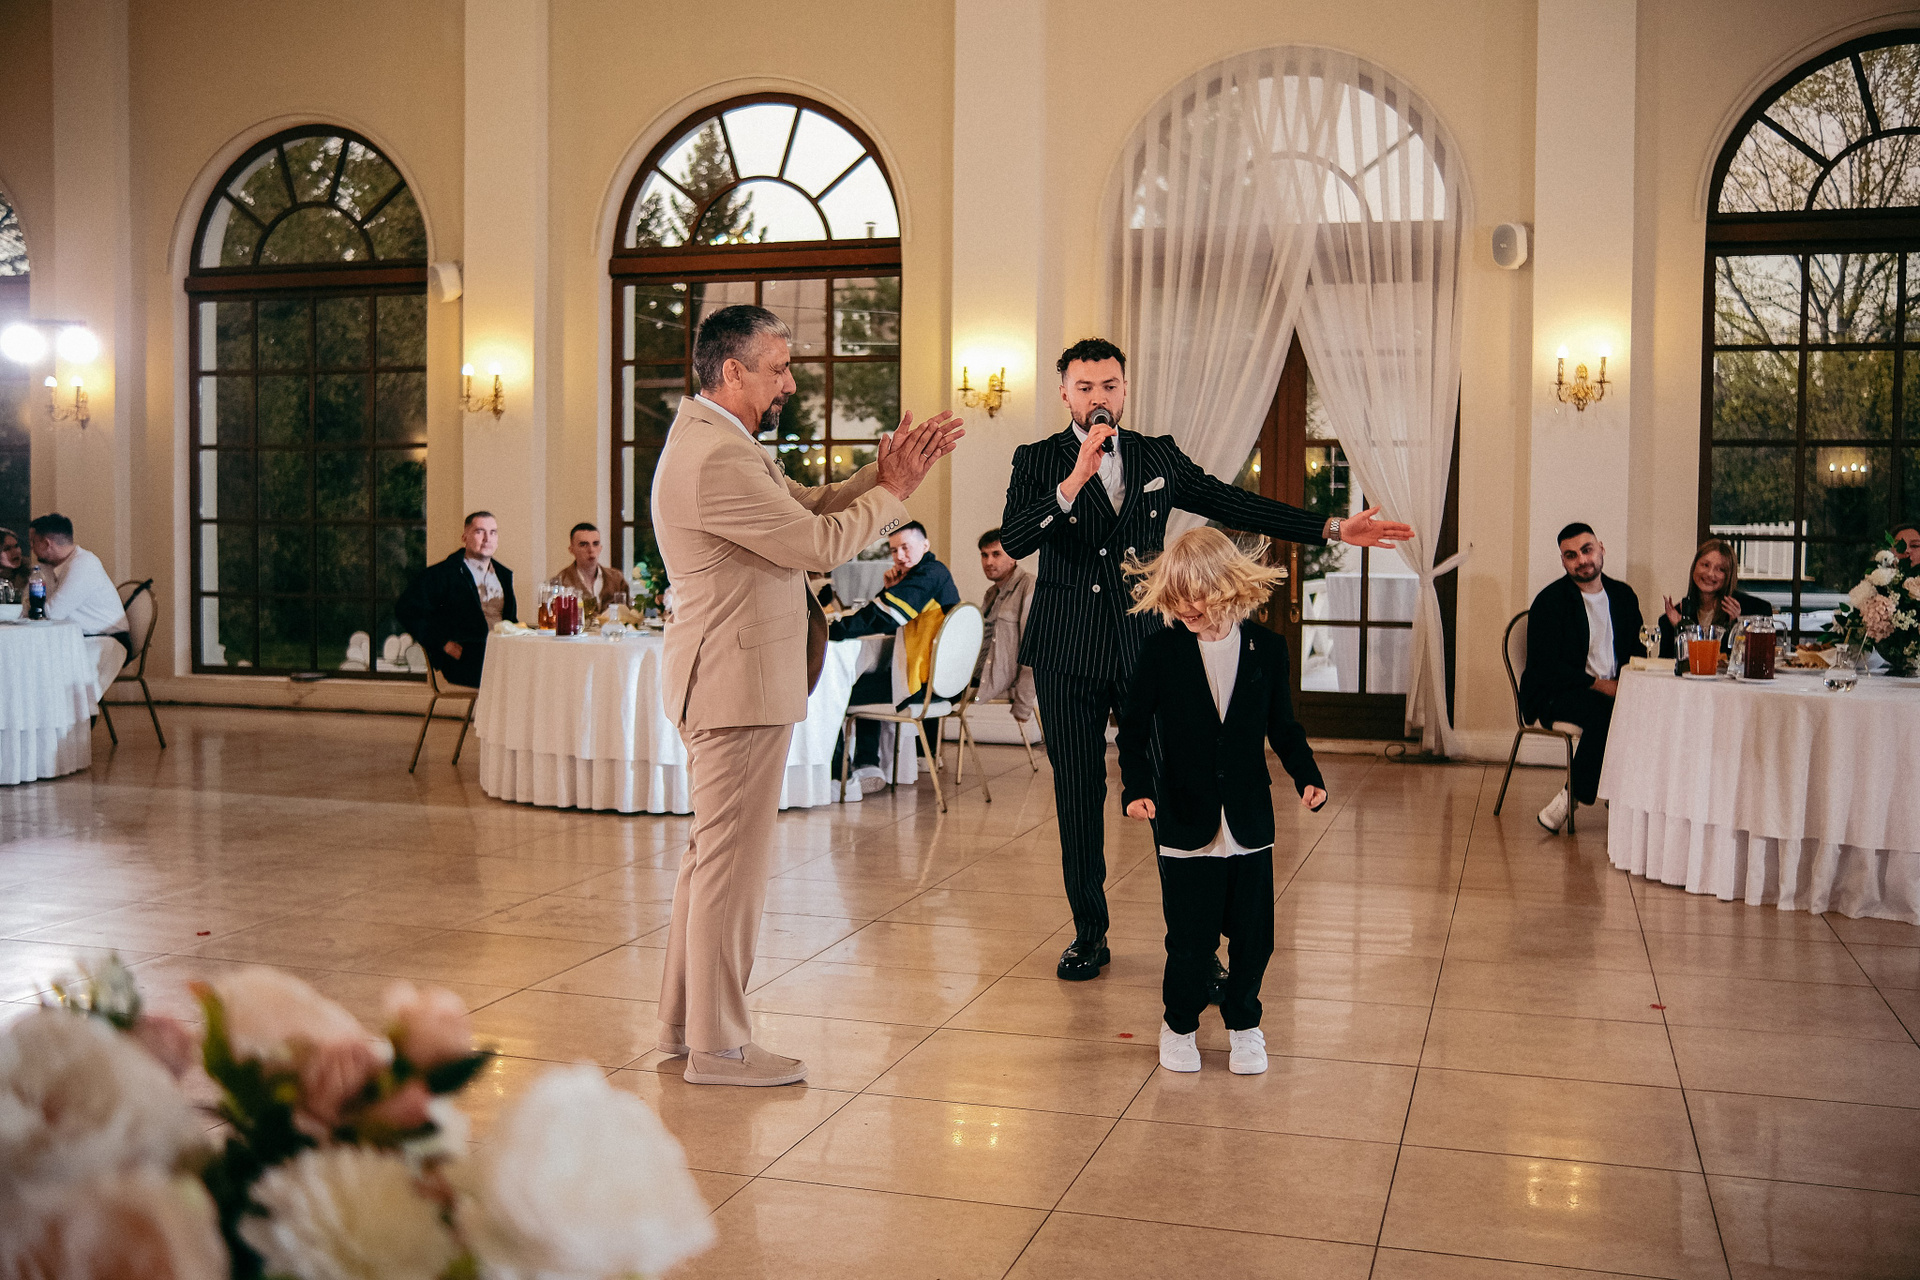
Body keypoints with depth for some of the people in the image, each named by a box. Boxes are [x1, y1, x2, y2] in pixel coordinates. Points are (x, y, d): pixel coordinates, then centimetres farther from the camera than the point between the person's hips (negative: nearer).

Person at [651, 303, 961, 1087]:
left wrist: (884, 475, 3)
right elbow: (821, 544, -19)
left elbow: (812, 506, 15)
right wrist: (893, 493, -5)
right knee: (733, 863, -2)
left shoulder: (723, 445, 15)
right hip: (739, 688, -11)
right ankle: (716, 1046, 8)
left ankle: (683, 1022, 29)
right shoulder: (715, 459, -21)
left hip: (729, 683, 11)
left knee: (711, 854, 18)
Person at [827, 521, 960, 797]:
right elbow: (890, 626, 20)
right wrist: (889, 589, 3)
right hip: (936, 680, 11)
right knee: (863, 683, 34)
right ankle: (868, 767, 22)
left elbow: (880, 618, -22)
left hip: (918, 682, -11)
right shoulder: (936, 574, 18)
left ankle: (840, 778, 2)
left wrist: (832, 630, -18)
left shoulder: (930, 574, -14)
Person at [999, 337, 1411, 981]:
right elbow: (1014, 540, -14)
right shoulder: (1038, 461, 2)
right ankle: (1089, 934, 20)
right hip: (1068, 656, -1)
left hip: (1145, 646, 1)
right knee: (1078, 796, 5)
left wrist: (1333, 528, 11)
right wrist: (1076, 479, -25)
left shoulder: (1158, 456, 10)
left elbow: (1231, 504, 15)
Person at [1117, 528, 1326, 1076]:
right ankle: (1179, 1025, 24)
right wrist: (1137, 785, -15)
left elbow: (1282, 726, 10)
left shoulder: (1266, 648, 2)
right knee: (1191, 937, 1)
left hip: (1249, 820, 2)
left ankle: (1243, 1023, 30)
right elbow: (1134, 727, -1)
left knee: (1253, 933, 8)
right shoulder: (1160, 650, -5)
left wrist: (1306, 776, -5)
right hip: (1185, 819, -2)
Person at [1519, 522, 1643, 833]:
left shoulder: (1623, 595, 13)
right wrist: (1600, 685, -19)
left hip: (1612, 689, 6)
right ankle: (1576, 794, -20)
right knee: (1603, 712, -36)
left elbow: (1638, 650, 15)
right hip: (1554, 695, -5)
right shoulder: (1550, 601, -4)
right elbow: (1547, 667, -12)